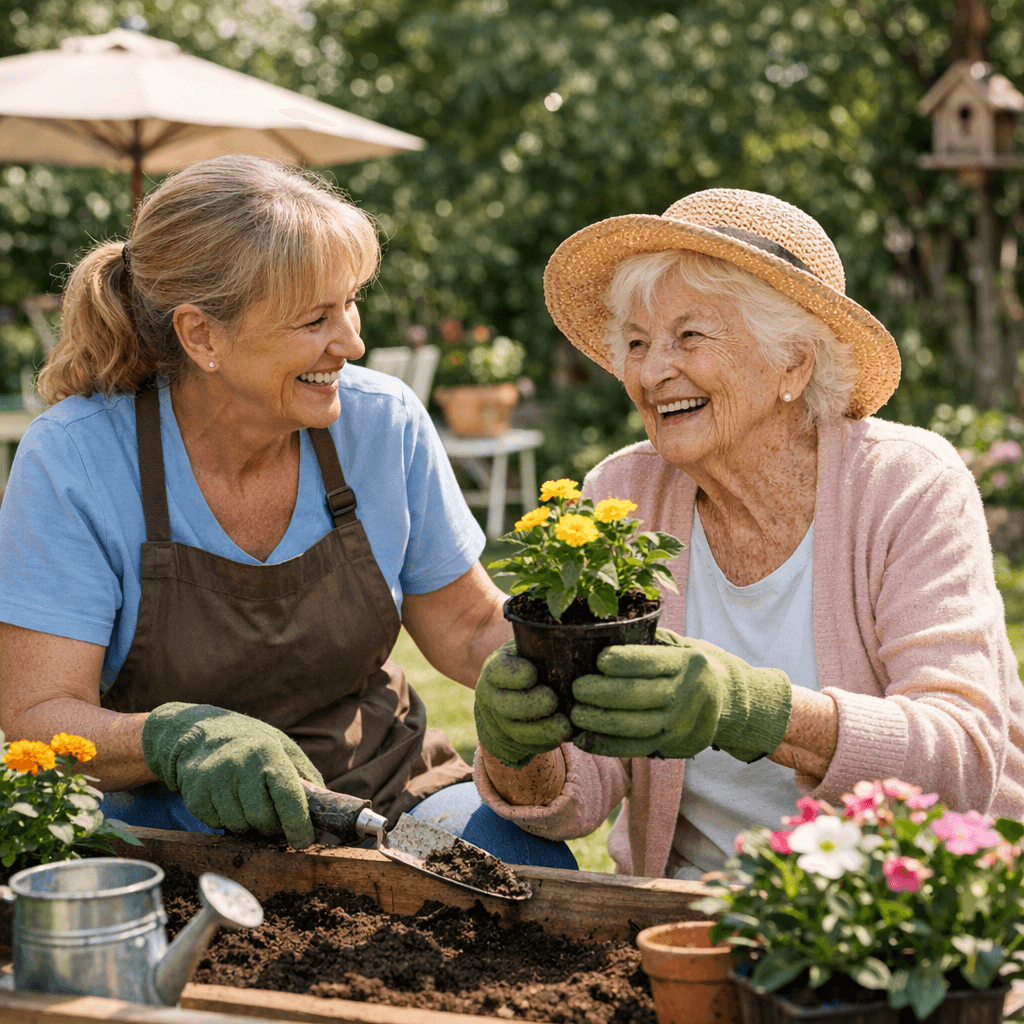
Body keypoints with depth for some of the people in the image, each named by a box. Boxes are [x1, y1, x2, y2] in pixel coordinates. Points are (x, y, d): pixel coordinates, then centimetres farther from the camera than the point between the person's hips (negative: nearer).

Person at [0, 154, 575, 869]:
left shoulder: (385, 425, -6)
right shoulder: (74, 461, -15)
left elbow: (473, 633, 6)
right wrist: (182, 736, -36)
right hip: (180, 828, -3)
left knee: (542, 879, -25)